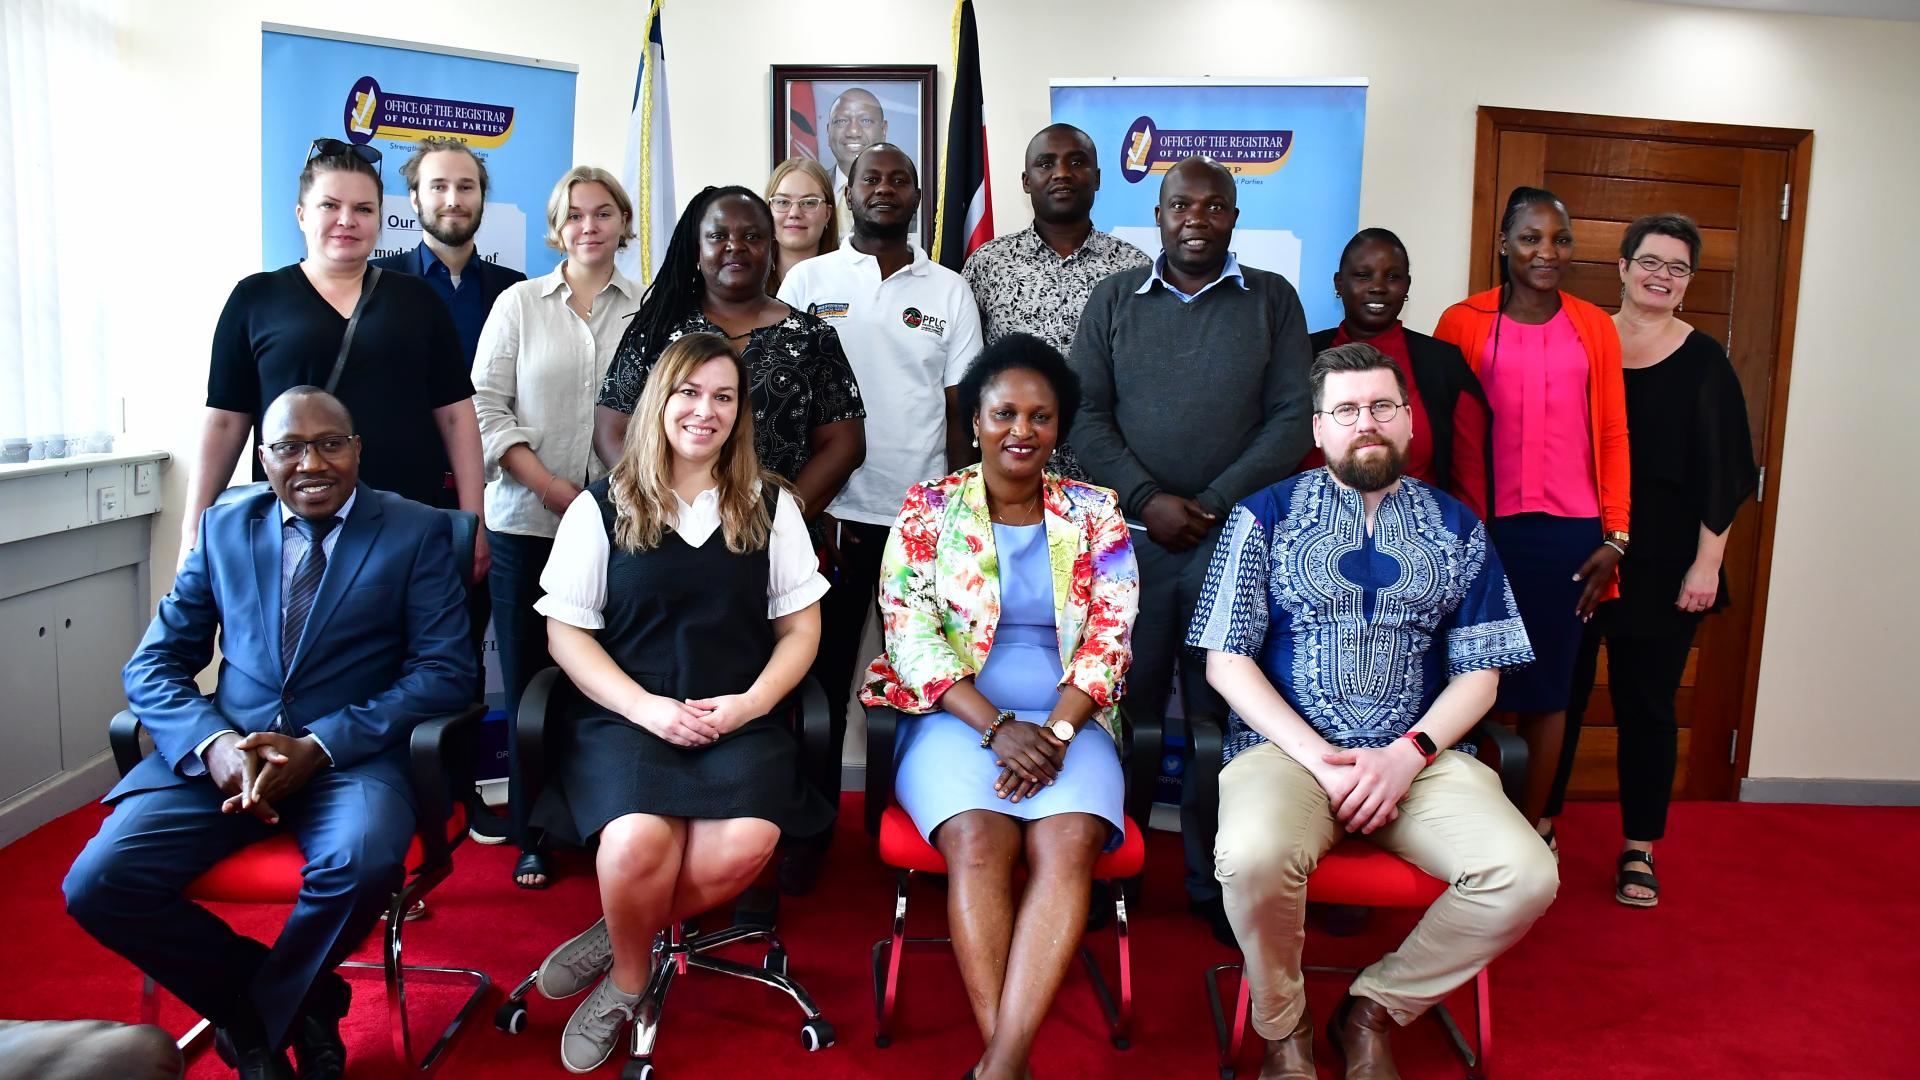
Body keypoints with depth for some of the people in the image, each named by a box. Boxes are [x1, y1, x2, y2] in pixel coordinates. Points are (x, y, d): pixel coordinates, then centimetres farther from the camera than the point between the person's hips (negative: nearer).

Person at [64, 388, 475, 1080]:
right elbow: (152, 664, 11)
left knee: (364, 862, -33)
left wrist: (319, 747, -16)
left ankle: (258, 1016, 0)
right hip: (223, 751, 4)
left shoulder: (417, 533, 4)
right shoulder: (222, 530, 14)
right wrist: (212, 743, -12)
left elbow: (446, 672, -5)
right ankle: (298, 1004, 4)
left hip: (351, 754, -3)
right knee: (97, 885, -18)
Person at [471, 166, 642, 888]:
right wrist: (549, 485, -8)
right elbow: (486, 406, 3)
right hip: (528, 523, 1)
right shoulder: (518, 303, 9)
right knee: (529, 680, 5)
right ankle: (532, 835, 17)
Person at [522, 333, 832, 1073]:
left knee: (747, 843, -29)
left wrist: (750, 703, -8)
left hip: (740, 719, 1)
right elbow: (566, 632, 4)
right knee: (637, 840, -31)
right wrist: (647, 708, -11)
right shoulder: (602, 507, 7)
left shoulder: (770, 506, 11)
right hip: (625, 715, -1)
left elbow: (800, 627, 10)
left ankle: (616, 944, -1)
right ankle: (630, 980, 2)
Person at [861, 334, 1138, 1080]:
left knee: (1068, 844, -28)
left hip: (1068, 720, 1)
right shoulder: (927, 508, 5)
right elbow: (910, 635, -4)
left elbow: (1109, 636, 2)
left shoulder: (1094, 513, 9)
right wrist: (997, 726, -17)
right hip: (958, 716, -1)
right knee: (978, 841, -30)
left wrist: (1055, 730, -15)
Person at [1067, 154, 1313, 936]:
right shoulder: (1114, 299, 9)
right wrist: (1147, 500, -10)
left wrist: (1215, 504, -9)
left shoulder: (1272, 300, 8)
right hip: (1131, 536, 0)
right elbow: (1086, 415, 3)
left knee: (1223, 715, 4)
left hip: (1235, 539, 0)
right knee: (1125, 708, 4)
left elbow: (1293, 418, 1)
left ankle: (1215, 880, 17)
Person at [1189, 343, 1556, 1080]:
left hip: (1419, 755, 3)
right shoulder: (1266, 516, 7)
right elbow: (1226, 662, 0)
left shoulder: (1455, 527, 14)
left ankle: (1373, 1010, 2)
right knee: (1253, 857, -34)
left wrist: (1407, 756, -8)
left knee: (1527, 875, -23)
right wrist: (1318, 759, -11)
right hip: (1287, 745, -2)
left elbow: (1479, 674, 10)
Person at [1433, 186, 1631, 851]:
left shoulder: (1593, 328, 9)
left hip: (1567, 532, 2)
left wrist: (1614, 537, 2)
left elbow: (1613, 435, 8)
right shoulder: (1463, 322, 2)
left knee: (1548, 684, 8)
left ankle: (1534, 828, 22)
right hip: (1484, 527, -2)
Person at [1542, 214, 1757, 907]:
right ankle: (1541, 820, 24)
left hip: (1662, 565, 0)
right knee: (1561, 691, 8)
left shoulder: (1704, 362, 2)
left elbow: (1723, 473, 1)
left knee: (1646, 703, 7)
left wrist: (1706, 562, -6)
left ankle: (1640, 848, 19)